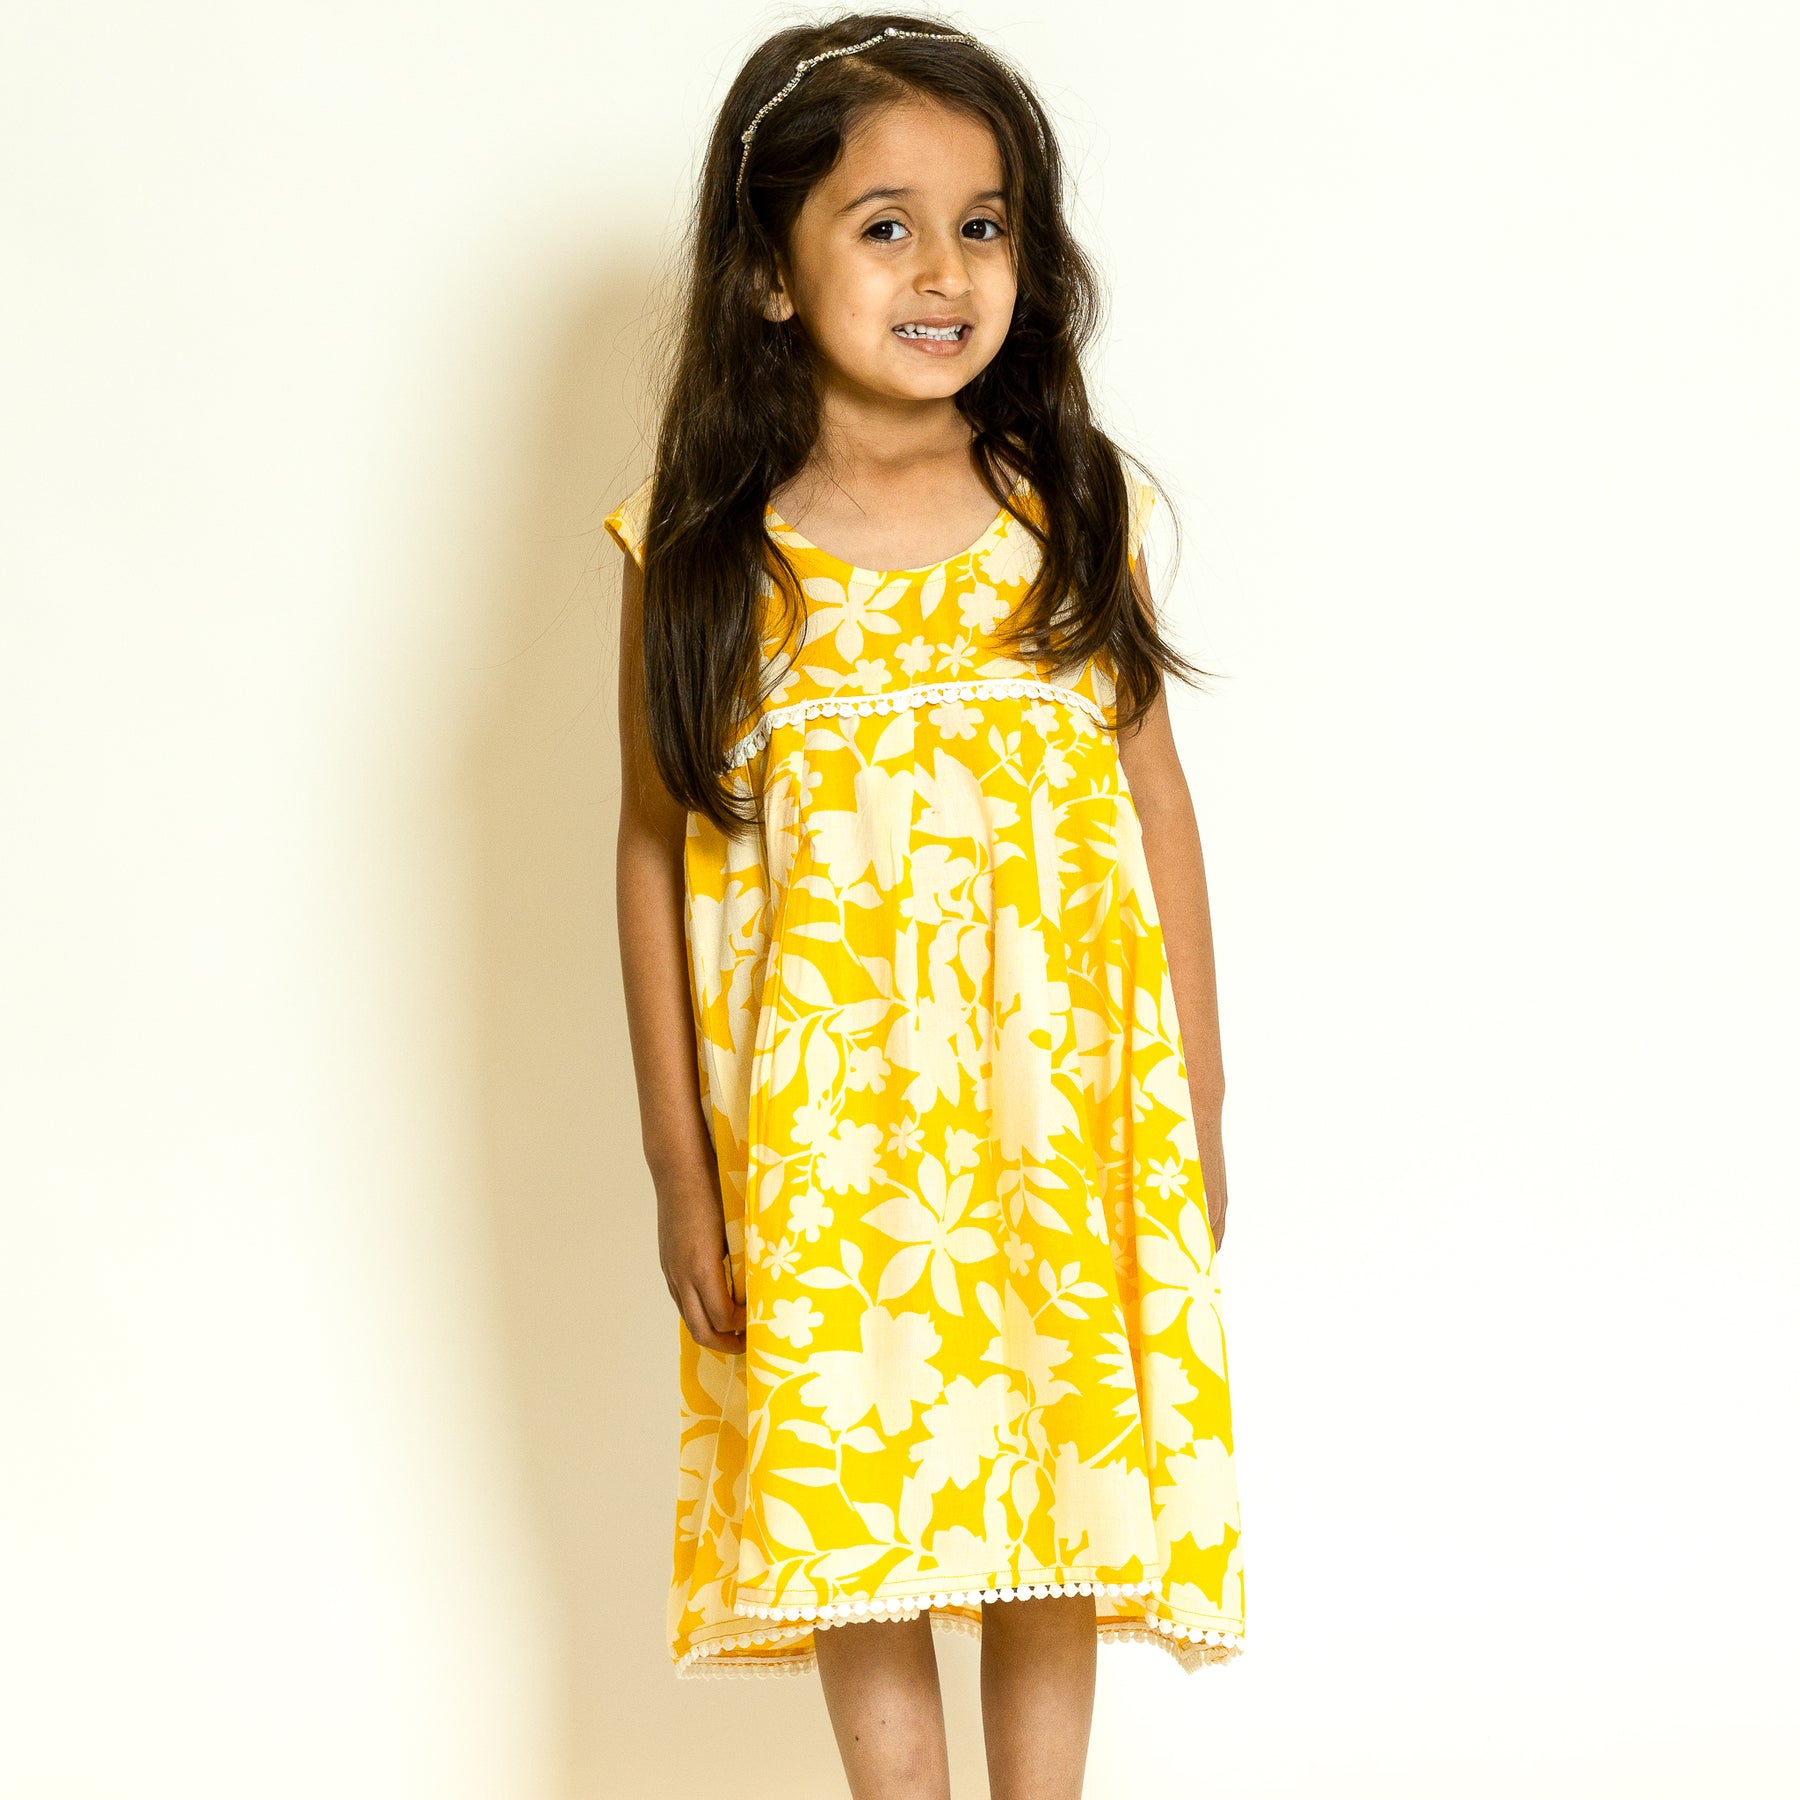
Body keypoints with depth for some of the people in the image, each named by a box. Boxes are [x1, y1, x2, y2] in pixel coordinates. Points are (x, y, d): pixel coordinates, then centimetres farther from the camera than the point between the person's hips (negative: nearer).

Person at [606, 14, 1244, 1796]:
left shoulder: (1079, 514, -1)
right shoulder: (699, 551, -5)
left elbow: (1155, 803, 4)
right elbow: (655, 843, -1)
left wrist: (1196, 1112, 4)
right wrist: (677, 1156, -1)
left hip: (1058, 1107, 1)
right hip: (819, 1129, -1)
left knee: (1056, 1509, 10)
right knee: (854, 1514, 9)